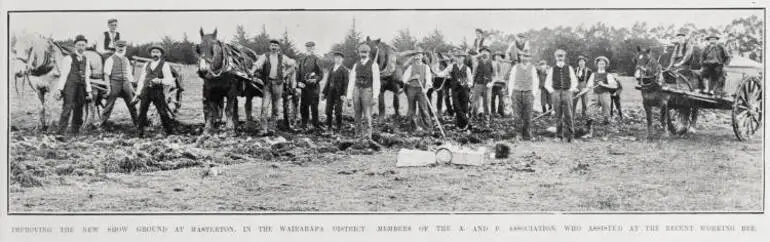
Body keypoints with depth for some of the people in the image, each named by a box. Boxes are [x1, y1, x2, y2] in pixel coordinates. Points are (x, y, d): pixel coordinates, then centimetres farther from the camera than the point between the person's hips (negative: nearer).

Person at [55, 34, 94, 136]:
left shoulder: (85, 60, 17)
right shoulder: (68, 58, 0)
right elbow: (63, 74, -4)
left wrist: (89, 91, 15)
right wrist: (59, 89, -11)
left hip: (81, 88, 6)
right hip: (70, 86, -6)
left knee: (79, 111, 5)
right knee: (67, 109, -13)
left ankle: (75, 133, 11)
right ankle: (61, 133, -14)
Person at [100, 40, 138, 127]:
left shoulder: (126, 59, 15)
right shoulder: (111, 59, -3)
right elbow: (106, 74, -7)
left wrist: (131, 85, 15)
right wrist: (108, 87, -14)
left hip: (126, 84, 5)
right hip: (115, 83, -5)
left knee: (132, 104, 7)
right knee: (109, 104, -3)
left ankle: (137, 122, 16)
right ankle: (103, 124, 3)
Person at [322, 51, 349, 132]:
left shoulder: (344, 70, -2)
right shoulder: (331, 69, 15)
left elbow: (346, 83, -8)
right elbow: (328, 81, 16)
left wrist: (344, 94, -16)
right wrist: (324, 92, 12)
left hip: (338, 93, -5)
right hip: (330, 92, 5)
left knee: (338, 111, -2)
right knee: (328, 110, 6)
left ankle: (339, 128, 8)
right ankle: (328, 126, 15)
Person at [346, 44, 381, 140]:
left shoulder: (373, 65, -5)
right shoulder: (356, 65, 9)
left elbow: (376, 81, -9)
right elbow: (351, 80, 9)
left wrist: (375, 96, -16)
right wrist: (349, 95, 3)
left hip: (367, 91, -4)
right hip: (357, 90, 4)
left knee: (367, 115, -8)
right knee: (358, 115, 6)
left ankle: (367, 137, -5)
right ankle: (358, 136, 12)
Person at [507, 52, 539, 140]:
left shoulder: (532, 68, 4)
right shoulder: (515, 68, 3)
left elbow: (535, 82, 8)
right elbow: (511, 82, 7)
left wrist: (534, 94, 0)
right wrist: (510, 96, 3)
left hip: (528, 94, 0)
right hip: (517, 93, 0)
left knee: (527, 117, -4)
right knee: (517, 116, -6)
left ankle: (526, 134, 7)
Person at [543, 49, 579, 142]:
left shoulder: (569, 68, 10)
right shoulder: (552, 69, 9)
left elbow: (574, 82, 16)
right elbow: (547, 84, 13)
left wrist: (571, 90, 3)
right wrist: (552, 91, 0)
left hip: (567, 92, 0)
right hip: (556, 93, 1)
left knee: (568, 115, -7)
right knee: (558, 116, 1)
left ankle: (570, 135, -6)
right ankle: (559, 135, 6)